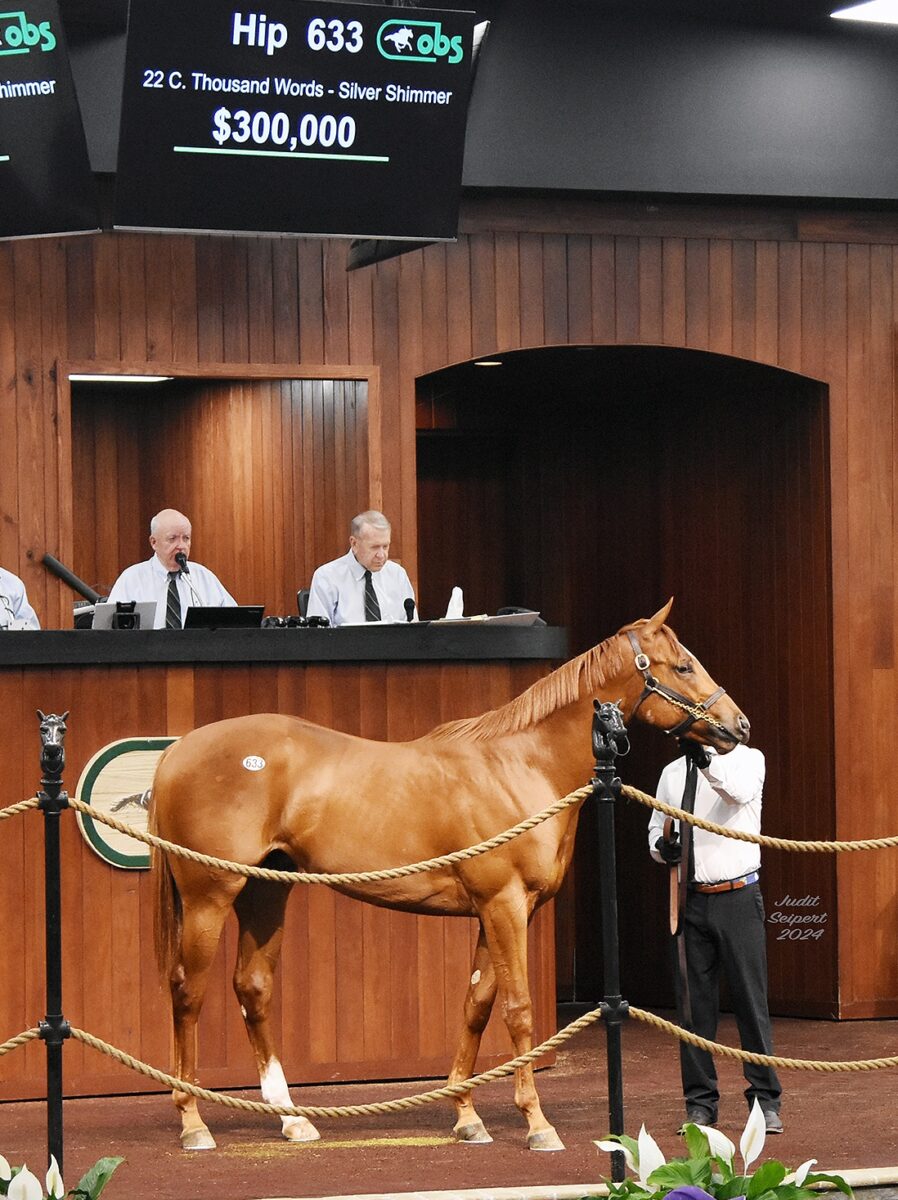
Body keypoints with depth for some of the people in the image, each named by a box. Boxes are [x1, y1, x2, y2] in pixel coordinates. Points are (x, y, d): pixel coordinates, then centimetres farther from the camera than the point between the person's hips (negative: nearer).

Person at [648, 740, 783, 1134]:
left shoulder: (748, 759, 1)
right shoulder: (672, 772, 13)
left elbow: (740, 791, -21)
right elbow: (655, 827, 19)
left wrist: (705, 760, -38)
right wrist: (662, 846, -5)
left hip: (738, 898, -3)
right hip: (691, 901, 3)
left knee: (752, 1000, -2)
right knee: (694, 1003, 4)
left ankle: (765, 1101, 3)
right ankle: (700, 1103, 10)